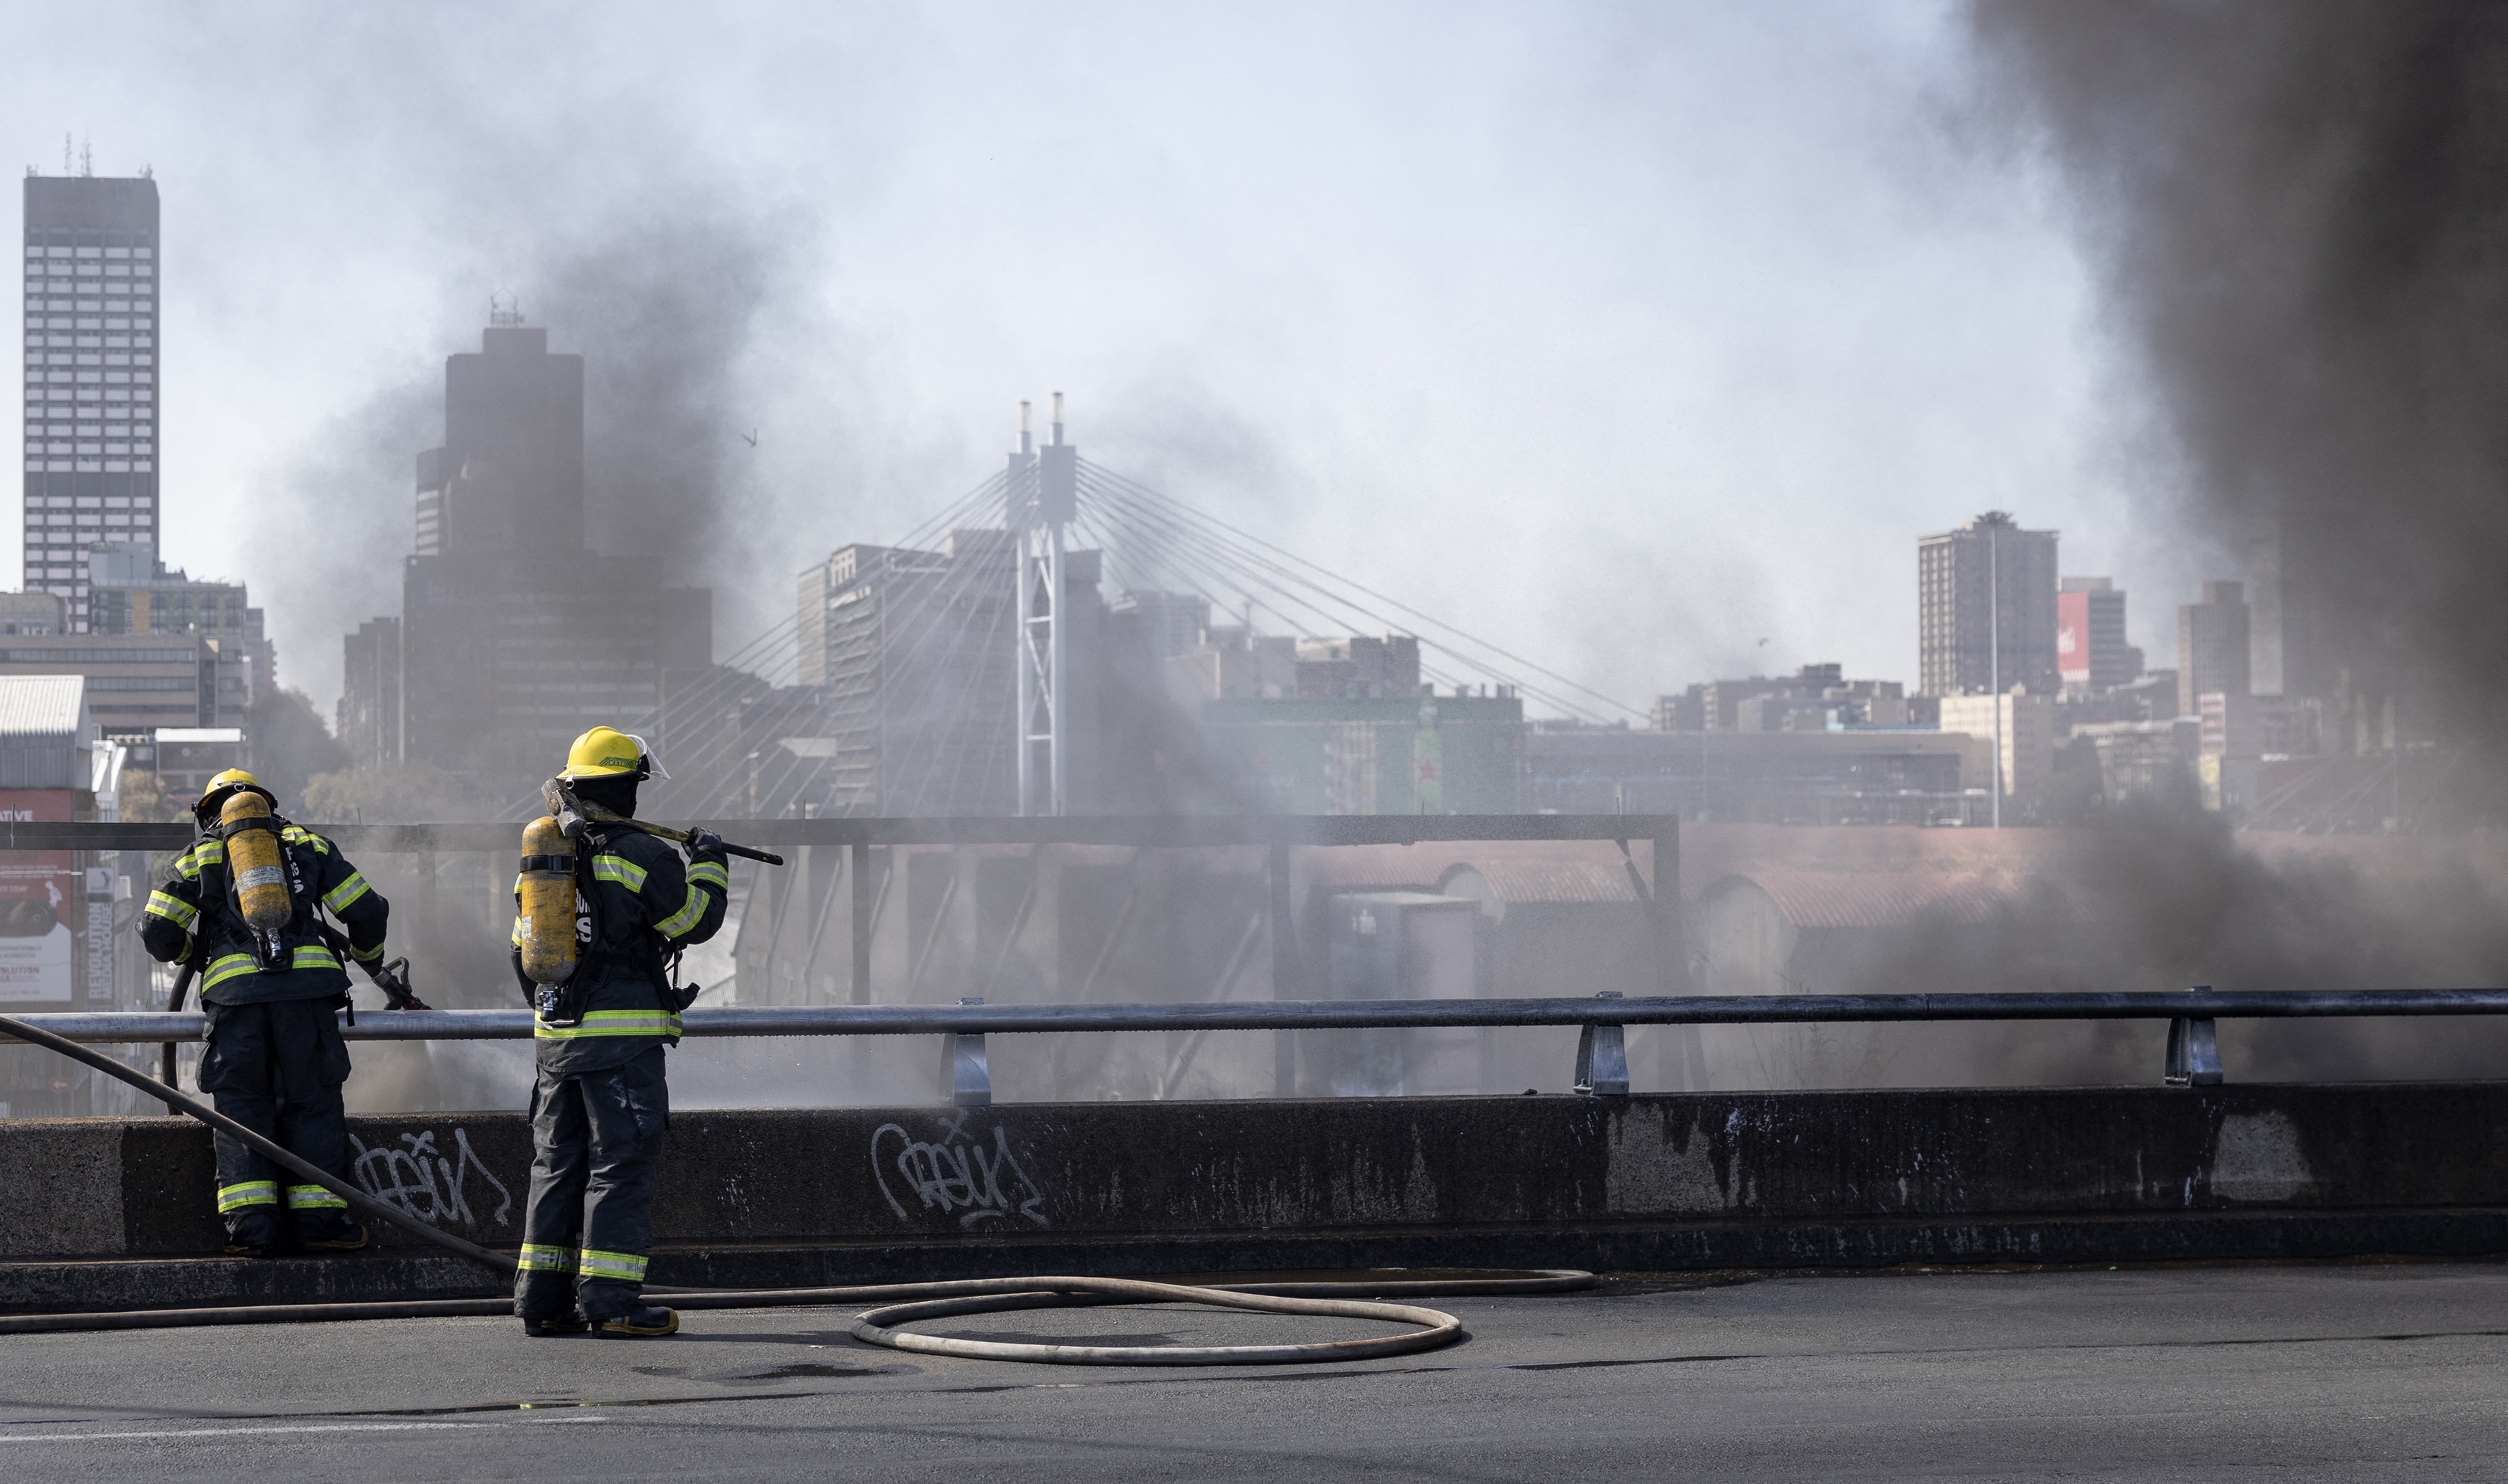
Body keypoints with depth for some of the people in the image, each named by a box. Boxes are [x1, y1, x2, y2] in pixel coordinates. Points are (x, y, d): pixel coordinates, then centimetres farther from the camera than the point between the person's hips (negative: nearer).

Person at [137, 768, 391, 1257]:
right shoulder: (304, 843, 20)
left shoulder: (199, 854, 18)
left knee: (241, 1105, 5)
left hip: (234, 992, 0)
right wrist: (368, 957, 38)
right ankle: (318, 1215, 1)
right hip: (307, 987, 0)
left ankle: (251, 1220, -4)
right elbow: (368, 912, 17)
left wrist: (194, 952, 32)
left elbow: (157, 932, 10)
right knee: (312, 1101, 7)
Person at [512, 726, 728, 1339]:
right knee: (621, 1163, -4)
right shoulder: (642, 856, -10)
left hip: (556, 1035, 7)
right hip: (623, 1034, -7)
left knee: (558, 1162, 11)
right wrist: (709, 864, 15)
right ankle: (611, 1300, -8)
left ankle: (544, 1300, 10)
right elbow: (697, 921, -2)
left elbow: (524, 949, 18)